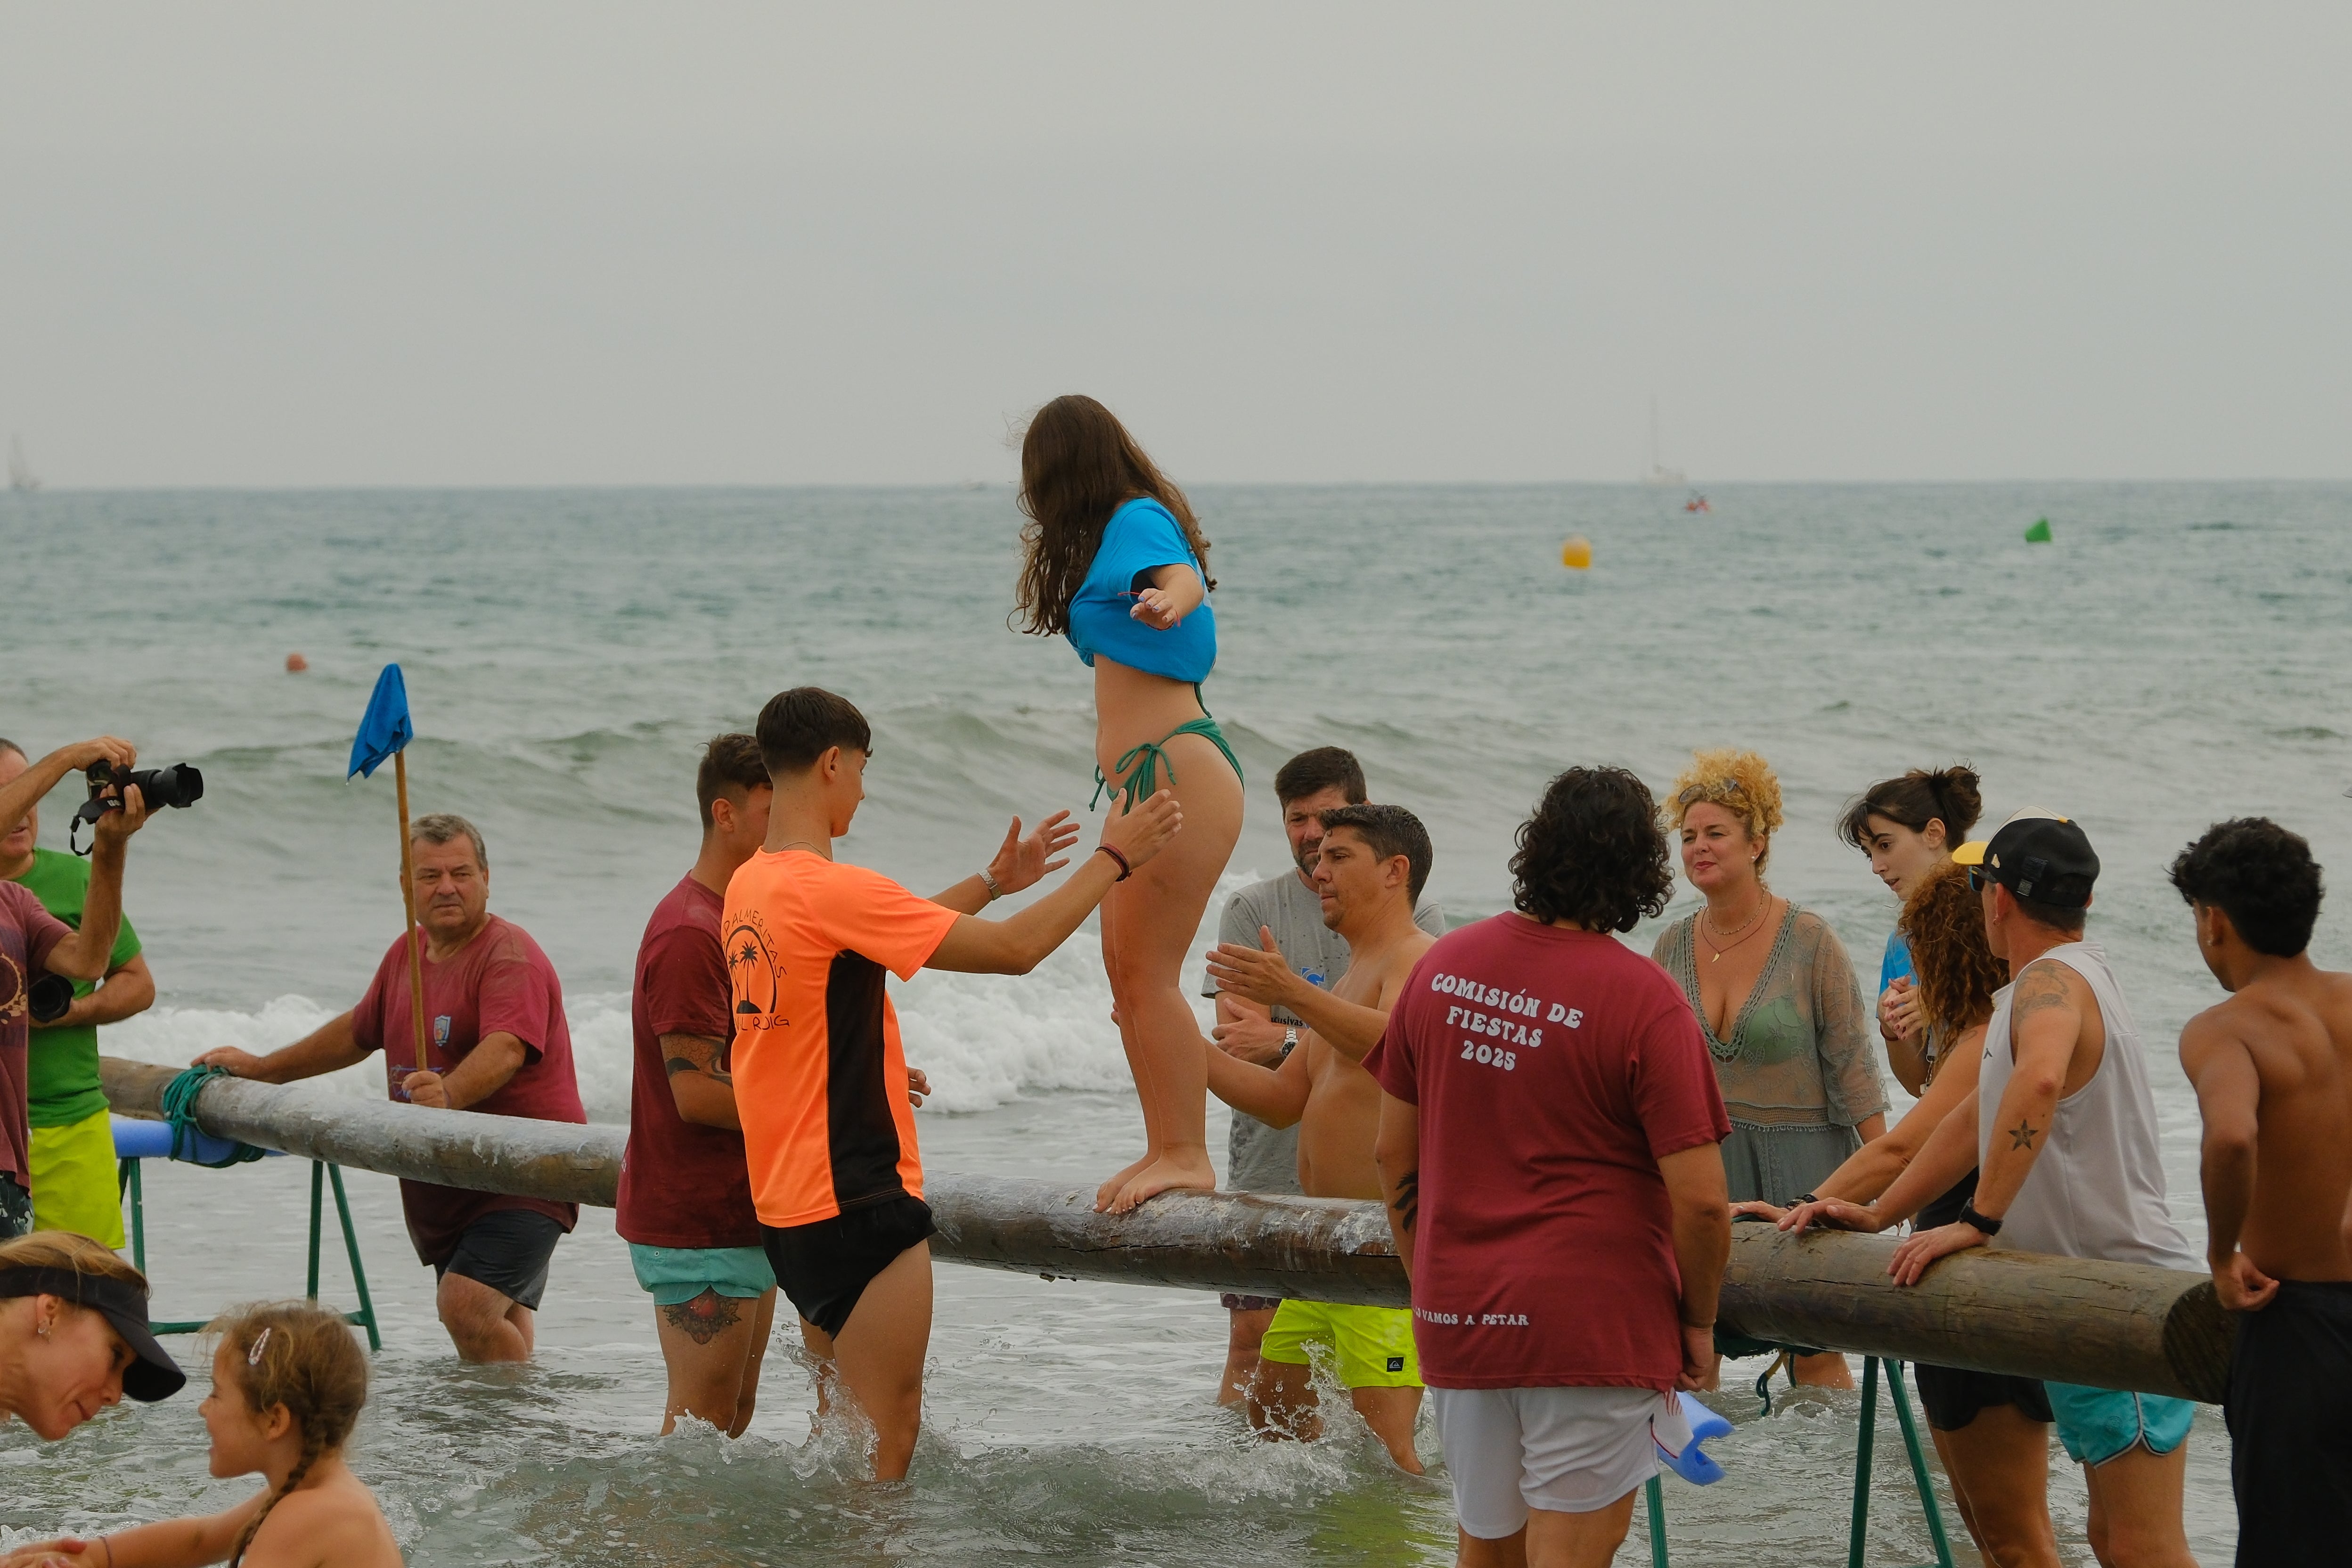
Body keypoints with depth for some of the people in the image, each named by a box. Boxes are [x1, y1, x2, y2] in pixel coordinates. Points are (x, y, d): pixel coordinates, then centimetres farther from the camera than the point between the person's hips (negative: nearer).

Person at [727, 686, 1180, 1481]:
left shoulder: (749, 886, 8)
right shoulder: (832, 890, -20)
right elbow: (1015, 949, -18)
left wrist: (995, 879, 29)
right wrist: (1112, 858, -7)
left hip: (786, 1199, 10)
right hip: (856, 1200, -10)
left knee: (847, 1418, 19)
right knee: (889, 1432, -3)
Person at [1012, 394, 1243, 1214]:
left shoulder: (1138, 521, -8)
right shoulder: (1112, 536, 21)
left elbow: (1182, 575, -32)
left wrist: (1169, 598, -55)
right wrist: (1057, 561, 58)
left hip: (1176, 770, -11)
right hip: (1141, 777, 11)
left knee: (1147, 971, -10)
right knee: (1127, 972, 11)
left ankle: (1187, 1157, -7)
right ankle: (1165, 1152, 15)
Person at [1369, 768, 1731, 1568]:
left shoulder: (1443, 964, 3)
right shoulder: (1643, 999, -13)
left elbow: (1394, 1155, 11)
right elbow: (1701, 1200, -15)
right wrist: (1698, 1322, 1)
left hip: (1455, 1315, 6)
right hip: (1594, 1319, -5)